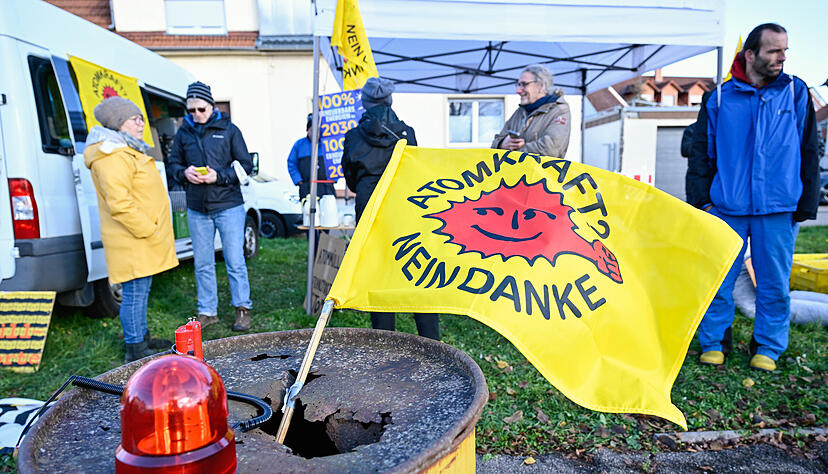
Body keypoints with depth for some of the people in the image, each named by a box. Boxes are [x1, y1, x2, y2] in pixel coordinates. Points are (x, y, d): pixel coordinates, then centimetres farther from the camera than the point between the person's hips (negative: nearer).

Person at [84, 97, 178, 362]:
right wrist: (149, 231, -20)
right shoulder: (112, 157, -17)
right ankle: (135, 350, 6)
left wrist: (152, 229, 23)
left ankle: (142, 338, 32)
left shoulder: (127, 151, 19)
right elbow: (119, 203, -25)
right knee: (135, 294, -3)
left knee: (140, 291, 19)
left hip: (141, 240, 11)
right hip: (133, 242, -11)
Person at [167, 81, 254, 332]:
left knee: (235, 260, 0)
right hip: (196, 209, 3)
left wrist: (219, 176, -14)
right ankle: (207, 311, 21)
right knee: (202, 263, 9)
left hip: (229, 207, -3)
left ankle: (242, 309, 13)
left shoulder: (228, 130, 1)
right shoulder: (183, 133, 9)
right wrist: (184, 173, -7)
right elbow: (173, 164, 16)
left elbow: (246, 165, 0)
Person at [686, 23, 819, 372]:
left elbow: (808, 153, 9)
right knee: (718, 280, 4)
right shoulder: (720, 99, 4)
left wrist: (806, 204, 5)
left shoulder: (795, 93, 8)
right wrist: (701, 199, 0)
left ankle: (768, 348, 23)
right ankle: (714, 341, 20)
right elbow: (702, 153, 7)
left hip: (778, 210, 1)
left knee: (774, 284, 7)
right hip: (726, 208, -1)